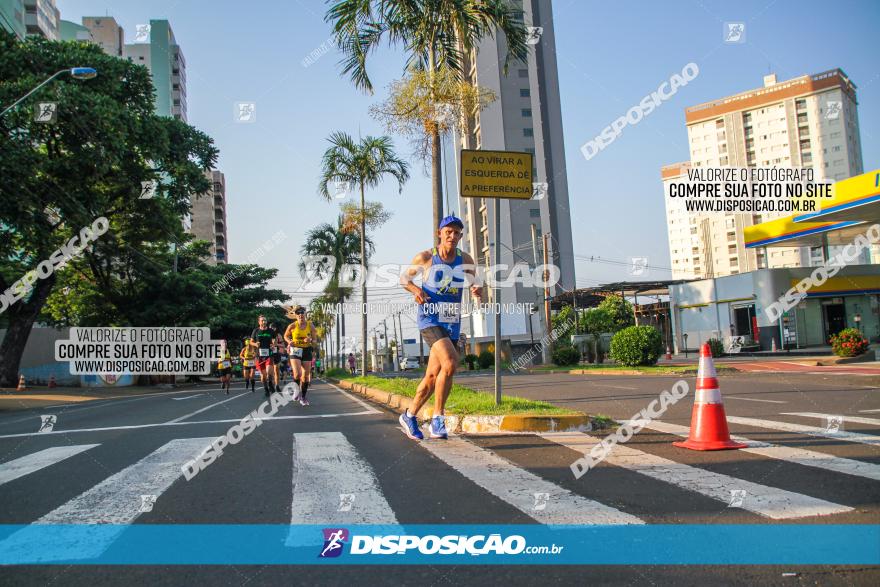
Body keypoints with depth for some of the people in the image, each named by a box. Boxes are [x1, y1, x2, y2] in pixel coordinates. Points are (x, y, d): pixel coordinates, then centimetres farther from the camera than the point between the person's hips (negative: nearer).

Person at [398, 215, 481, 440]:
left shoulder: (465, 260, 4)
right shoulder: (425, 257, -4)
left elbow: (475, 285, 13)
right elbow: (404, 277, 9)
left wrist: (477, 291, -11)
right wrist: (415, 289, -12)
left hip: (452, 323, 5)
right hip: (430, 319, -5)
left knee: (433, 376, 10)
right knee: (450, 363, -26)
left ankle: (409, 416, 30)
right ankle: (437, 418, -13)